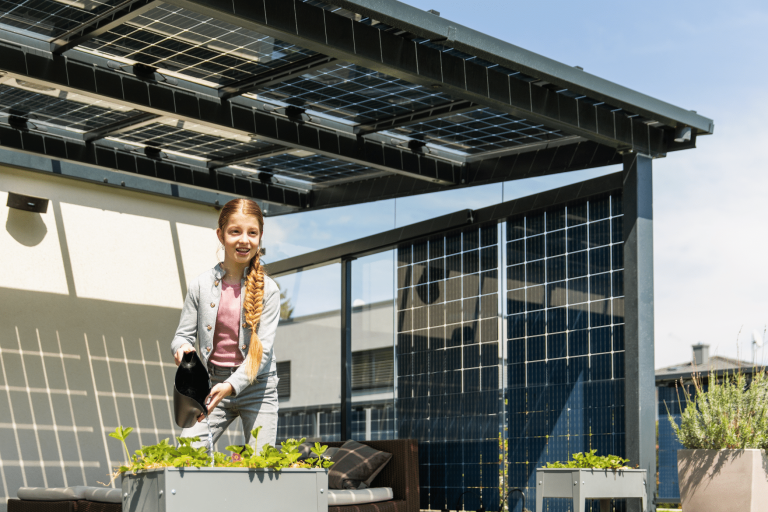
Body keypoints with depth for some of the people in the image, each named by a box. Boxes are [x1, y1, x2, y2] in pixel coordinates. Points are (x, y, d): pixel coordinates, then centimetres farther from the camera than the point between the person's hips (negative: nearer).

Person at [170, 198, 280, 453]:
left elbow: (263, 348, -9)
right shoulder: (202, 285, 2)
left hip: (255, 386, -1)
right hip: (211, 384, 1)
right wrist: (182, 348, -19)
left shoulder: (267, 289, -3)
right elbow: (183, 334, 6)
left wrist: (232, 385, -23)